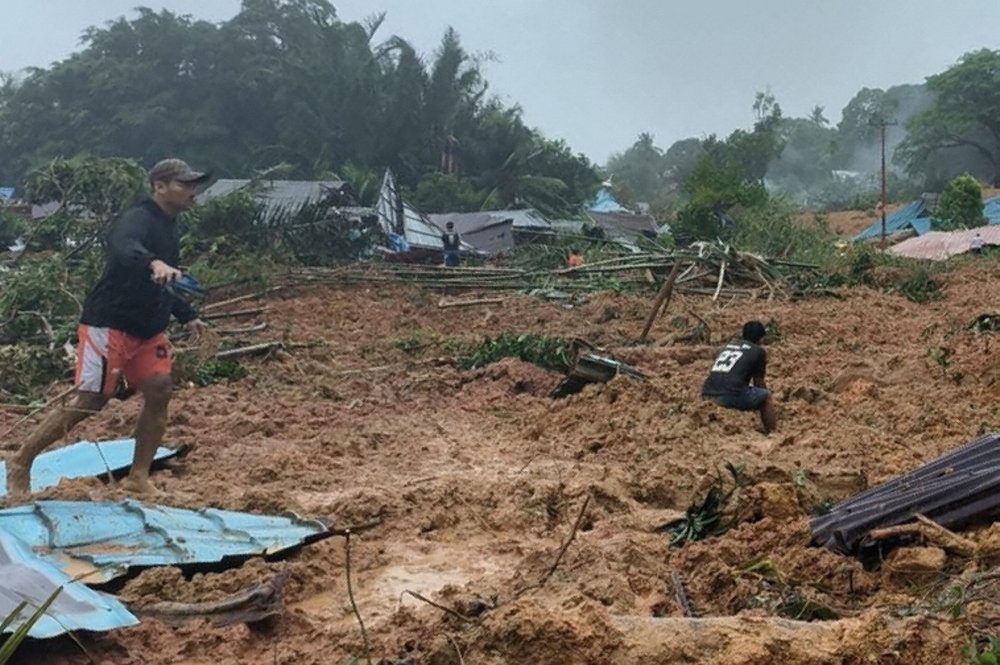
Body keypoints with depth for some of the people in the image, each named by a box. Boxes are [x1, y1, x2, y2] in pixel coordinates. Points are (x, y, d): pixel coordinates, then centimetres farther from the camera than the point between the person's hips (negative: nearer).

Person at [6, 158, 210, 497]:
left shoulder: (167, 227, 13)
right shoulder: (138, 219, -17)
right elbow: (126, 249, -42)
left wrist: (187, 315, 20)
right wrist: (154, 263, -63)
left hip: (146, 330, 9)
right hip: (108, 326, -9)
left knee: (159, 391, -2)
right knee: (90, 400, -7)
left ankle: (139, 478, 8)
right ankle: (21, 461, 9)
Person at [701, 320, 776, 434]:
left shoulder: (729, 345, 28)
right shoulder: (758, 351, 11)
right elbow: (759, 384, 17)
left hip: (707, 396, 6)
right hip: (731, 397, -6)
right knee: (766, 395, 20)